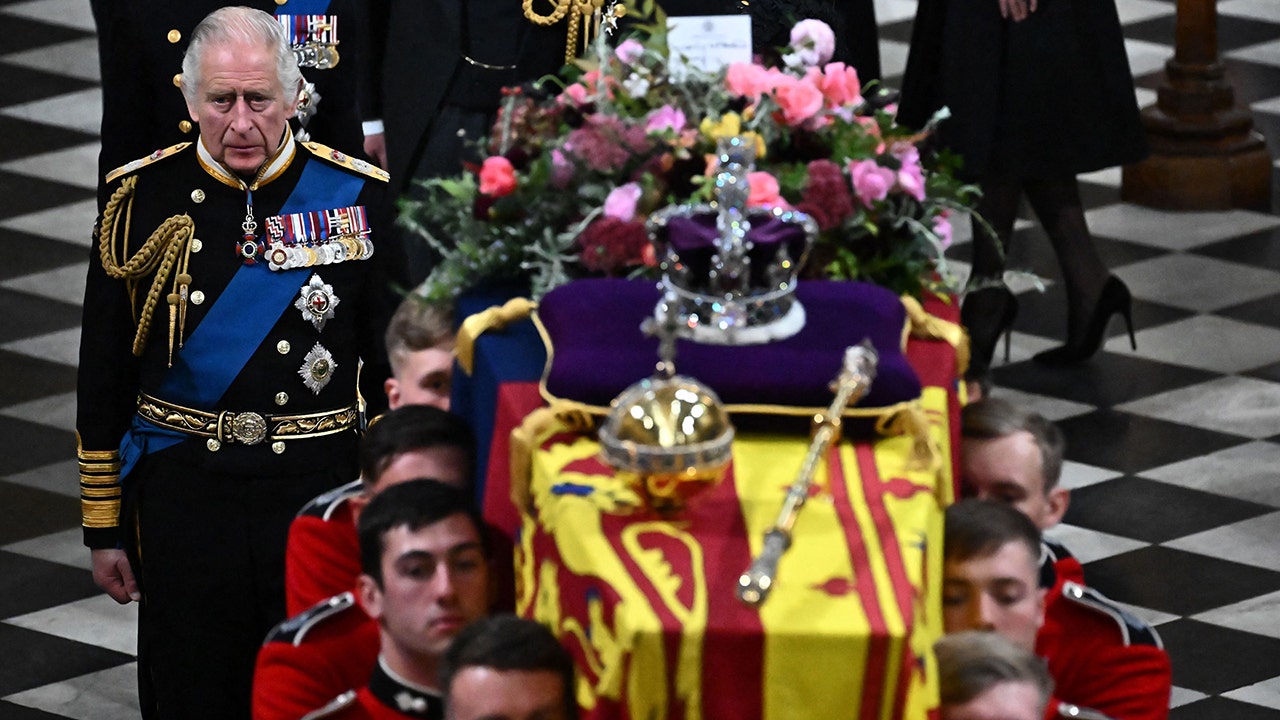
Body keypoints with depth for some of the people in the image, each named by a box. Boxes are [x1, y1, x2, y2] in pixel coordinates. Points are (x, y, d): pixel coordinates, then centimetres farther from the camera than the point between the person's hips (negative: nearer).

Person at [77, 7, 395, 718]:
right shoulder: (143, 199, 0)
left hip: (320, 495, 0)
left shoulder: (357, 198, -1)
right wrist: (104, 526, 6)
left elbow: (395, 374, 5)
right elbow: (102, 380, 5)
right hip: (182, 492, 0)